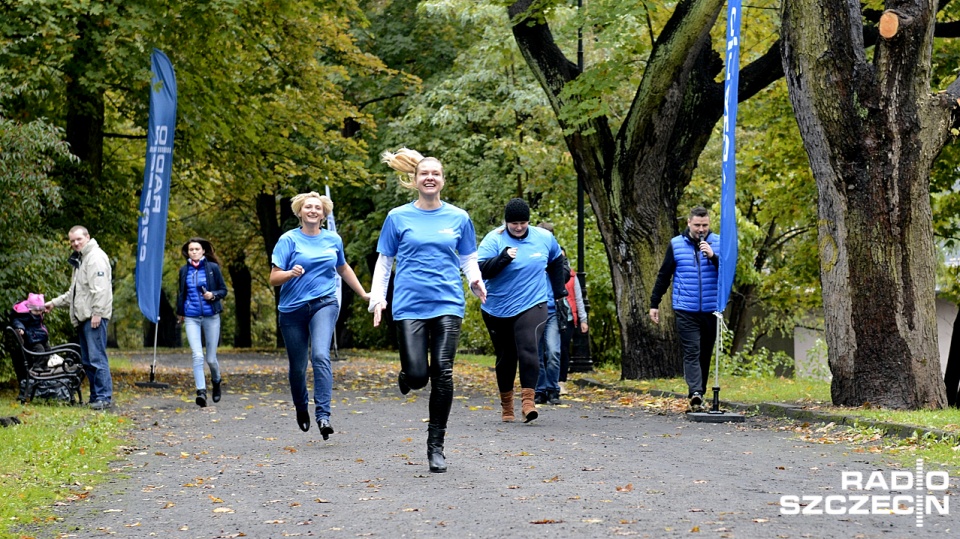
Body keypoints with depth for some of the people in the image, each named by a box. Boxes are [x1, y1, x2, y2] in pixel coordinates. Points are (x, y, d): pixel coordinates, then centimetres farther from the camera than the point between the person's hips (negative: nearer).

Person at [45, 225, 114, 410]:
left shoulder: (96, 257, -8)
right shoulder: (79, 260, 25)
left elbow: (100, 288, -17)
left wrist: (97, 313, -22)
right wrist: (54, 303, 26)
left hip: (94, 317, -10)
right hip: (83, 318, 10)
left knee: (97, 357, -13)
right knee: (87, 360, 10)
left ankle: (104, 396, -13)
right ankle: (96, 396, 14)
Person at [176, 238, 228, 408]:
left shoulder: (213, 268, -1)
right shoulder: (184, 270, 6)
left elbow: (224, 290, 4)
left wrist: (213, 295, -16)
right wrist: (180, 313, 28)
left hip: (211, 316, -1)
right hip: (191, 318, 1)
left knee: (211, 358, 5)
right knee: (197, 356, -15)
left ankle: (216, 381, 35)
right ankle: (201, 391, -14)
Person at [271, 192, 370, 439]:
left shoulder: (333, 240, 8)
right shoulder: (289, 240, -2)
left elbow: (343, 269, 26)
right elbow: (274, 279, -6)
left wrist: (364, 294, 28)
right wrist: (291, 273, -26)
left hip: (324, 305, 1)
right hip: (293, 309, 0)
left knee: (321, 356, -22)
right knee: (298, 366, 7)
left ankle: (323, 415, -24)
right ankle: (301, 409, 35)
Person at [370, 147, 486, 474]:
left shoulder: (458, 218, 9)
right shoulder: (398, 217, 6)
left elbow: (468, 258, 15)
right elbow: (384, 261, 10)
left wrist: (476, 281, -5)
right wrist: (377, 297, 0)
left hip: (447, 304, 1)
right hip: (410, 305, -1)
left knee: (443, 374, -7)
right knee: (417, 375, -11)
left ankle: (436, 446, 4)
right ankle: (406, 378, 29)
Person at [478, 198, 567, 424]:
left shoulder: (544, 238, 1)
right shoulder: (494, 239, -8)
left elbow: (556, 260, 22)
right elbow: (481, 270, -20)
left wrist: (559, 289, 22)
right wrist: (503, 258, -33)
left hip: (532, 306, 0)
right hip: (498, 310, 0)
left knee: (528, 351, -21)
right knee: (505, 358, 11)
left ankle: (528, 401, -22)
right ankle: (506, 404, 26)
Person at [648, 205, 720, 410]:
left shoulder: (718, 243, 4)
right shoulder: (676, 245, 3)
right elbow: (663, 276, 9)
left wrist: (713, 256, -19)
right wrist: (654, 304, 8)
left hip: (711, 310, 2)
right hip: (686, 310, -2)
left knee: (705, 354, 10)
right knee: (691, 352, -12)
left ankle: (699, 393, 20)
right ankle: (695, 392, -23)